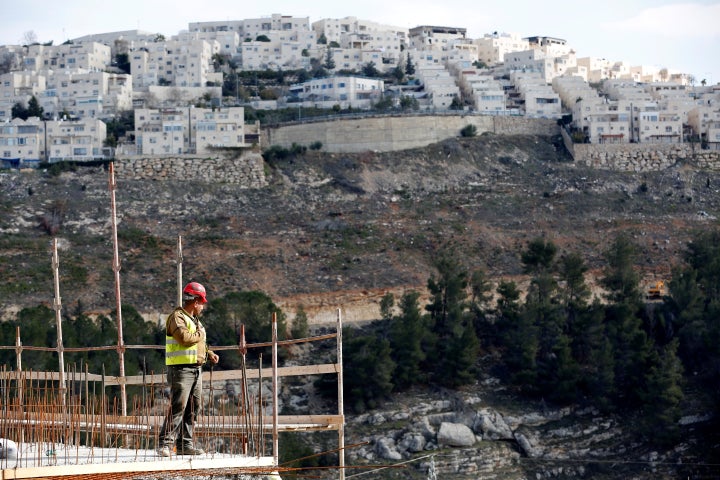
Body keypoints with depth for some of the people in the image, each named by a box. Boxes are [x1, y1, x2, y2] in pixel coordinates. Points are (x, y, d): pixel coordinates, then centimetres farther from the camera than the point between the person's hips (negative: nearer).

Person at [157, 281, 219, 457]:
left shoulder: (194, 319, 22)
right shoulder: (177, 317, -9)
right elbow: (184, 337, -25)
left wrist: (209, 354, 14)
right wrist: (199, 334, -8)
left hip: (196, 369, 10)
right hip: (181, 369, -10)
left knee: (193, 408, 9)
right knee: (178, 407, -14)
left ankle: (185, 444, 14)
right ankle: (165, 444, -13)